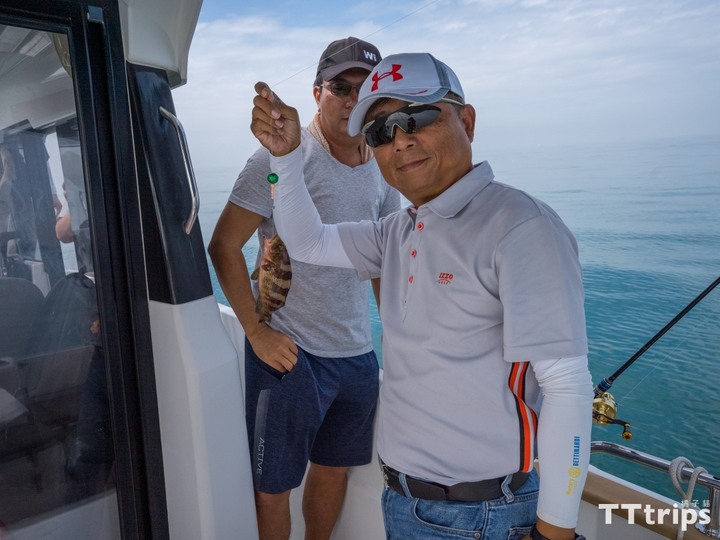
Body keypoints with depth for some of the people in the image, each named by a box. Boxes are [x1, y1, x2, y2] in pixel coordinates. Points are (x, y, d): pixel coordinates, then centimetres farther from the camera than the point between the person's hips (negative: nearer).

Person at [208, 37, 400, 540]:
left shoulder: (381, 168, 8)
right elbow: (224, 246, -12)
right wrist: (256, 332, -15)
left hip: (359, 355, 6)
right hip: (289, 353, -5)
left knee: (335, 469, 21)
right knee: (273, 488, 8)